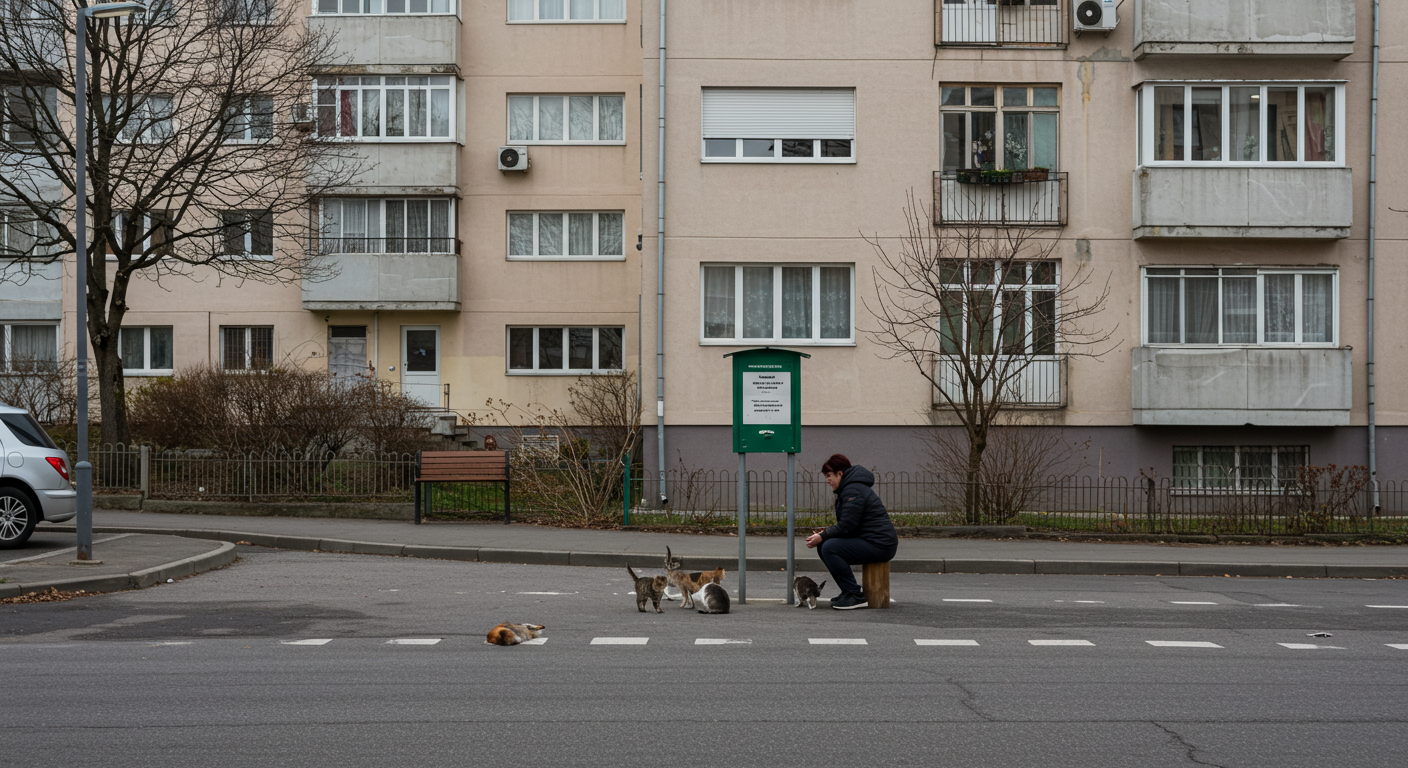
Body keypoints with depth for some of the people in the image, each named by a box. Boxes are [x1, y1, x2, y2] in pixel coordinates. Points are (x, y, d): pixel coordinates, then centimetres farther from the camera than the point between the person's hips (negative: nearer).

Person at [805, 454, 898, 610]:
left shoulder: (853, 491, -15)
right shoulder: (847, 489, 19)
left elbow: (846, 526, -21)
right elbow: (845, 525, 19)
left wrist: (822, 537, -13)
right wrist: (825, 533, 5)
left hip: (880, 545, -11)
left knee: (829, 547, -23)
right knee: (822, 547, 8)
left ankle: (856, 595, -18)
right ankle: (849, 592, 11)